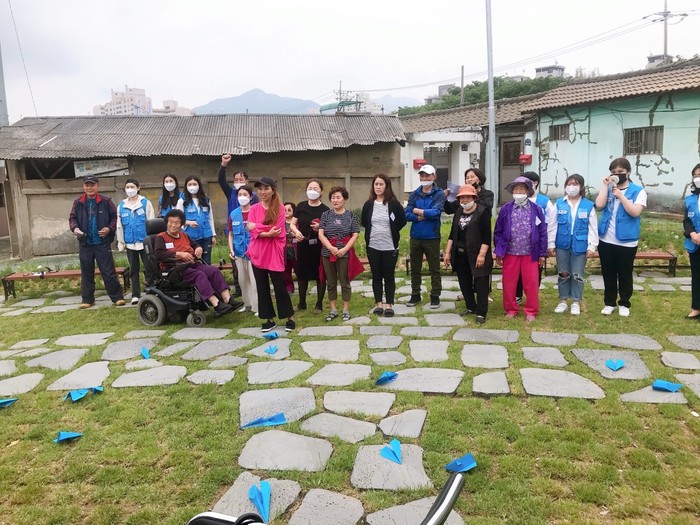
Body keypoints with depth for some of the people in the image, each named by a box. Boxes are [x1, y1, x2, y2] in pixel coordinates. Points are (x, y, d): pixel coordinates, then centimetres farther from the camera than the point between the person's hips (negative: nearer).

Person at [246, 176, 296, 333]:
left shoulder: (280, 208, -4)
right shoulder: (253, 209, 6)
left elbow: (277, 232, -14)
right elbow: (252, 231, -4)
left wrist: (257, 227, -10)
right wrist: (268, 232, -17)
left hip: (274, 252, -4)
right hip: (258, 253, 4)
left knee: (279, 286, 1)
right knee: (262, 287, 8)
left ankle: (290, 318, 13)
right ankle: (269, 319, 19)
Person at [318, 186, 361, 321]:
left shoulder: (350, 215, 1)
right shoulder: (326, 215, 5)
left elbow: (355, 235, -3)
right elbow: (321, 234, -2)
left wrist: (344, 249, -15)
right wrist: (331, 248, -17)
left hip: (345, 253, -2)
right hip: (328, 253, 2)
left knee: (345, 282, 4)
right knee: (331, 282, 9)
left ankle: (346, 310, 15)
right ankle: (333, 310, 19)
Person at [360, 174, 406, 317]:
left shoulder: (394, 204, -6)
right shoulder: (368, 204, 2)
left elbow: (403, 221, 3)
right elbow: (363, 222, 16)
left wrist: (392, 231, 3)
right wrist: (373, 230, 9)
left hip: (390, 247, -2)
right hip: (373, 247, 3)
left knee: (389, 276, 4)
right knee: (376, 276, 9)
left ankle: (389, 305, 12)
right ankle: (378, 303, 19)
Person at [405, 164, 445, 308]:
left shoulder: (439, 194, -5)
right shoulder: (414, 194, 5)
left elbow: (436, 212, -21)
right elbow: (407, 215, -5)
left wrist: (417, 211, -12)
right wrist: (425, 216, -17)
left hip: (432, 237, -3)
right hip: (415, 237, 4)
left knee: (434, 269, 7)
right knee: (415, 268, 13)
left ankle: (435, 296, 18)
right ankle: (415, 295, 25)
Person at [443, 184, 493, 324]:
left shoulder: (482, 212, -7)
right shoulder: (458, 214, 14)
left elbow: (486, 236, -13)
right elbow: (452, 234, 16)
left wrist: (482, 254, -19)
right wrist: (448, 252, 10)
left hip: (477, 255, -7)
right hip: (460, 255, 7)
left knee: (480, 284, -3)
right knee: (464, 282, 13)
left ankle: (481, 313, 2)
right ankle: (471, 307, 27)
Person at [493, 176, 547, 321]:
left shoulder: (536, 209, -1)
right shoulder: (505, 209, 0)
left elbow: (542, 232, 2)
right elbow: (498, 231, 4)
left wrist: (542, 254, 1)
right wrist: (498, 252, 1)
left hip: (530, 254, 0)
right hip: (510, 253, 1)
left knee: (531, 283, 4)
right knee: (509, 283, 7)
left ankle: (531, 311, 18)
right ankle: (511, 309, 23)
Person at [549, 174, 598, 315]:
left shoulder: (589, 205, -2)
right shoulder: (559, 204, 0)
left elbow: (592, 228, 0)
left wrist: (591, 246, -3)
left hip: (580, 245, -1)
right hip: (562, 245, 1)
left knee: (577, 275, 7)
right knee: (563, 274, 11)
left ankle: (576, 302, 20)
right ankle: (563, 301, 23)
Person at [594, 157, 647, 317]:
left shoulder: (638, 191, -3)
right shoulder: (608, 189, 6)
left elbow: (635, 212, -17)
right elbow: (599, 205, -11)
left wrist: (620, 195, -17)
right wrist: (605, 185, -9)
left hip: (626, 242, -3)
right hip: (606, 240, 3)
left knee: (625, 275, 9)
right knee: (608, 274, 12)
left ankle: (624, 304, 23)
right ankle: (609, 303, 24)